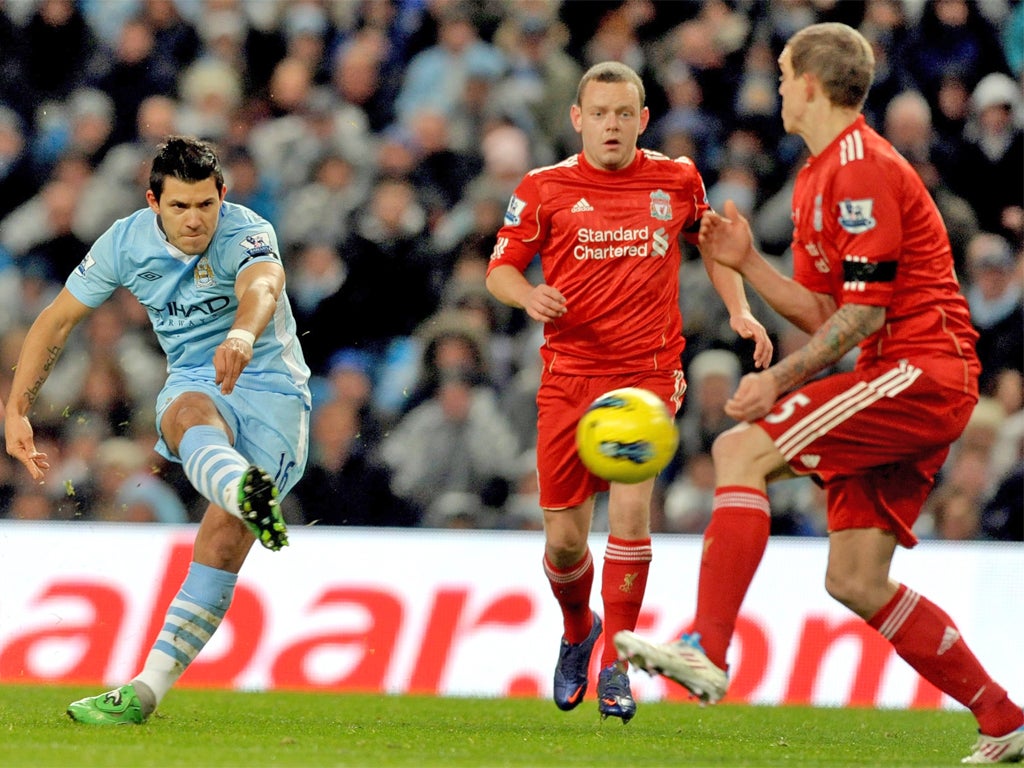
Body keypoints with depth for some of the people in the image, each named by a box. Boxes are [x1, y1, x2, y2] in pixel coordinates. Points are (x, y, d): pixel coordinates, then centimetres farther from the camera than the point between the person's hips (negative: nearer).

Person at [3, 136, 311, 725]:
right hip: (193, 384, 2)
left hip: (271, 388, -2)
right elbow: (57, 321, 6)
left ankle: (148, 688, -18)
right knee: (190, 414, -38)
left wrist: (243, 333, -65)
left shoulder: (247, 234, -18)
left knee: (224, 537, -20)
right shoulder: (126, 243, -5)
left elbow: (263, 285, -42)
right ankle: (249, 495, -70)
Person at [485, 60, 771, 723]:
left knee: (631, 504, -22)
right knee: (564, 538, 1)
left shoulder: (676, 179, 4)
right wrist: (528, 295, -17)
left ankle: (615, 663, -8)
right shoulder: (545, 188, 0)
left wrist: (740, 311, 9)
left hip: (649, 369, -1)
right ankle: (578, 630, 36)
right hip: (570, 372, 1)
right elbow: (501, 267, 5)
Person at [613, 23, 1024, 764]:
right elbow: (823, 313, 21)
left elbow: (865, 311, -16)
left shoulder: (862, 167, -10)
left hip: (921, 370, -10)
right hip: (907, 382, 10)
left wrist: (780, 379, -16)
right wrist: (747, 264, 10)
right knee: (855, 580, 5)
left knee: (742, 449, -20)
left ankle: (707, 649, -31)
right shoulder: (819, 177, 21)